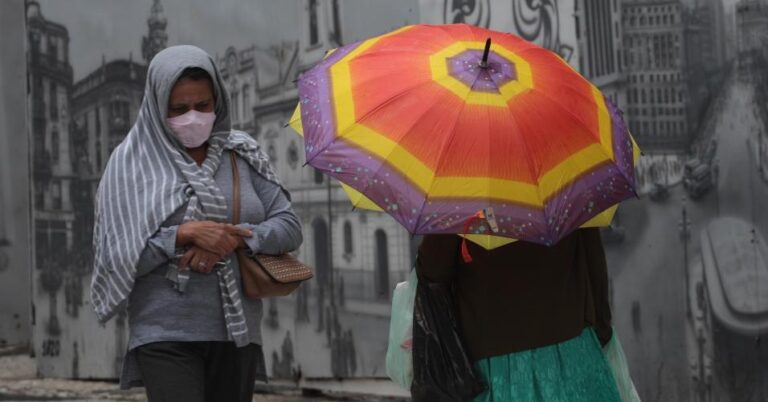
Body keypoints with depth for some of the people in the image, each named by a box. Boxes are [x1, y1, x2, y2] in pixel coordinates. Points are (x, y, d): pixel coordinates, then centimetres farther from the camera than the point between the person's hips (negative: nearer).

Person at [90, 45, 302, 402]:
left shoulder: (242, 154, 9)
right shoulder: (132, 161, 1)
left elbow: (289, 226, 5)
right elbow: (118, 255, -6)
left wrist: (235, 238, -12)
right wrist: (186, 233, -17)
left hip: (236, 332, 4)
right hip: (166, 336, -4)